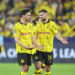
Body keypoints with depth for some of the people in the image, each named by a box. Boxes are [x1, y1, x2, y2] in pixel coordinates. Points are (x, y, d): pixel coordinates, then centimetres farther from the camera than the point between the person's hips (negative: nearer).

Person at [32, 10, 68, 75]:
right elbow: (35, 36, 13)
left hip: (48, 49, -2)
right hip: (39, 49, 2)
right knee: (38, 65, -10)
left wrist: (61, 39, -33)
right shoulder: (38, 24, 7)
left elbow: (56, 34, -14)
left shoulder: (52, 24, -4)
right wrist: (37, 44, -3)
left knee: (48, 66, 6)